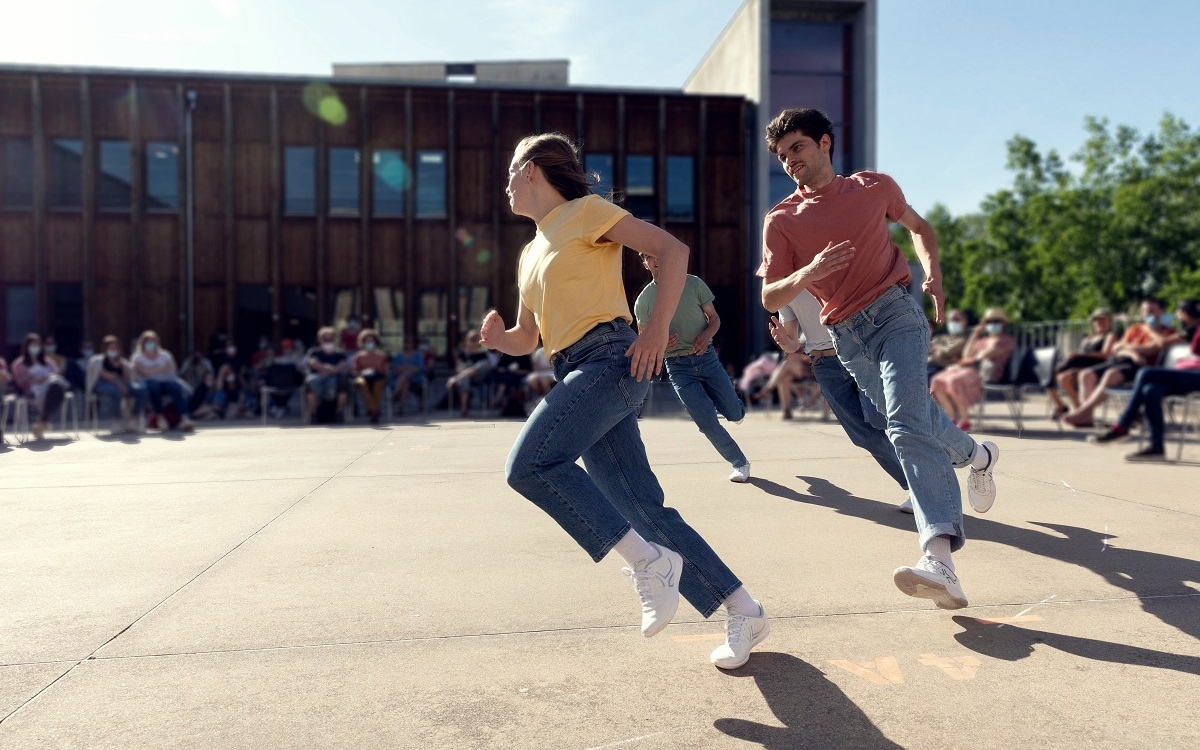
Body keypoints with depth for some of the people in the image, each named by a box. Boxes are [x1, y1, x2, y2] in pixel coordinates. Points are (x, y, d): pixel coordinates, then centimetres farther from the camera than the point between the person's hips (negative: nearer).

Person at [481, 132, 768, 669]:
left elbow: (672, 249, -6)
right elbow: (528, 339, 28)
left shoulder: (585, 211, 3)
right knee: (644, 509, 1)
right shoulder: (530, 254, 25)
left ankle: (648, 560, -17)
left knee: (529, 463, -26)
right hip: (576, 374, 8)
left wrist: (658, 328, -17)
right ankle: (742, 611, 10)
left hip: (611, 358, -8)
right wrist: (500, 338, 5)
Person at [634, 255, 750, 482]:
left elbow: (714, 317, 6)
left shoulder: (694, 283, -1)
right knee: (709, 424, -7)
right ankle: (740, 463, 15)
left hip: (706, 357, 1)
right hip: (678, 367, -1)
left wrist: (706, 334, -16)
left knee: (735, 415, 5)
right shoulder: (643, 301, -3)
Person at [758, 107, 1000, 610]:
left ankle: (939, 558, -30)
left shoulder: (874, 187, 5)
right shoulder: (781, 221, 3)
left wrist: (933, 273, 5)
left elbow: (917, 227, 23)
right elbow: (770, 298, -3)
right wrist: (808, 273, -23)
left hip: (895, 311, -3)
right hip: (847, 338, 3)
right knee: (915, 414, 14)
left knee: (907, 423, -22)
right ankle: (976, 455, 47)